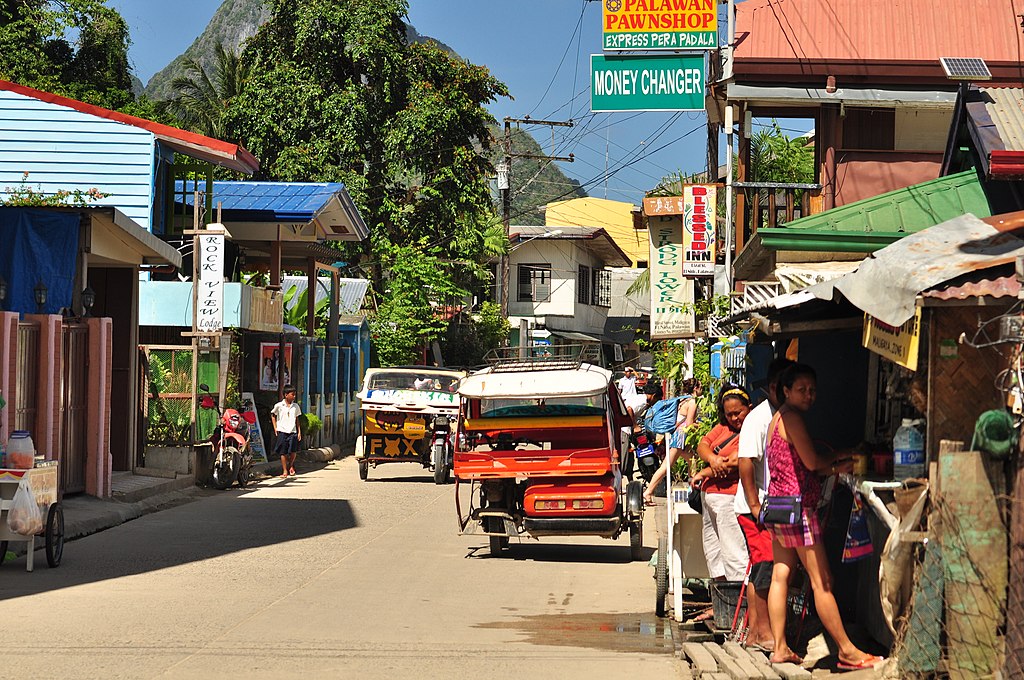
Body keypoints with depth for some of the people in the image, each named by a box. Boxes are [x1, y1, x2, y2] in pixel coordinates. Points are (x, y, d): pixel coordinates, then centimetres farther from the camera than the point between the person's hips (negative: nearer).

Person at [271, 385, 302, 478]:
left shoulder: (295, 406, 8)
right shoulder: (279, 406, 0)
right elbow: (273, 415, 13)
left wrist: (299, 432, 11)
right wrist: (275, 428, 5)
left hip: (293, 432, 2)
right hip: (282, 431, -2)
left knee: (293, 451, -6)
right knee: (283, 452, -1)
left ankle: (291, 466, 20)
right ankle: (285, 471, 6)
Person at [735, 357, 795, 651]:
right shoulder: (759, 418, -13)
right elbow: (746, 462, -18)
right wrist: (755, 504, -19)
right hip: (756, 508, -8)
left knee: (760, 570, 10)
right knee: (766, 565, -9)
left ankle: (753, 632, 15)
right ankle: (764, 631, -1)